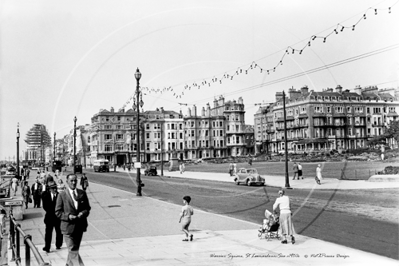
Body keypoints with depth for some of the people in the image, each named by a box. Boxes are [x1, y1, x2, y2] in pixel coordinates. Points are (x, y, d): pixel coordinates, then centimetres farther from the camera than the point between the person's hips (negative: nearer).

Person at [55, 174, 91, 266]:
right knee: (73, 251, -7)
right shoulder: (62, 195, -5)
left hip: (80, 226, 4)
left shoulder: (82, 193, 5)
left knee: (74, 249, 19)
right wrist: (68, 216, -19)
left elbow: (87, 207, 11)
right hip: (68, 227, -4)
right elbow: (58, 212, -4)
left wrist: (83, 213, -11)